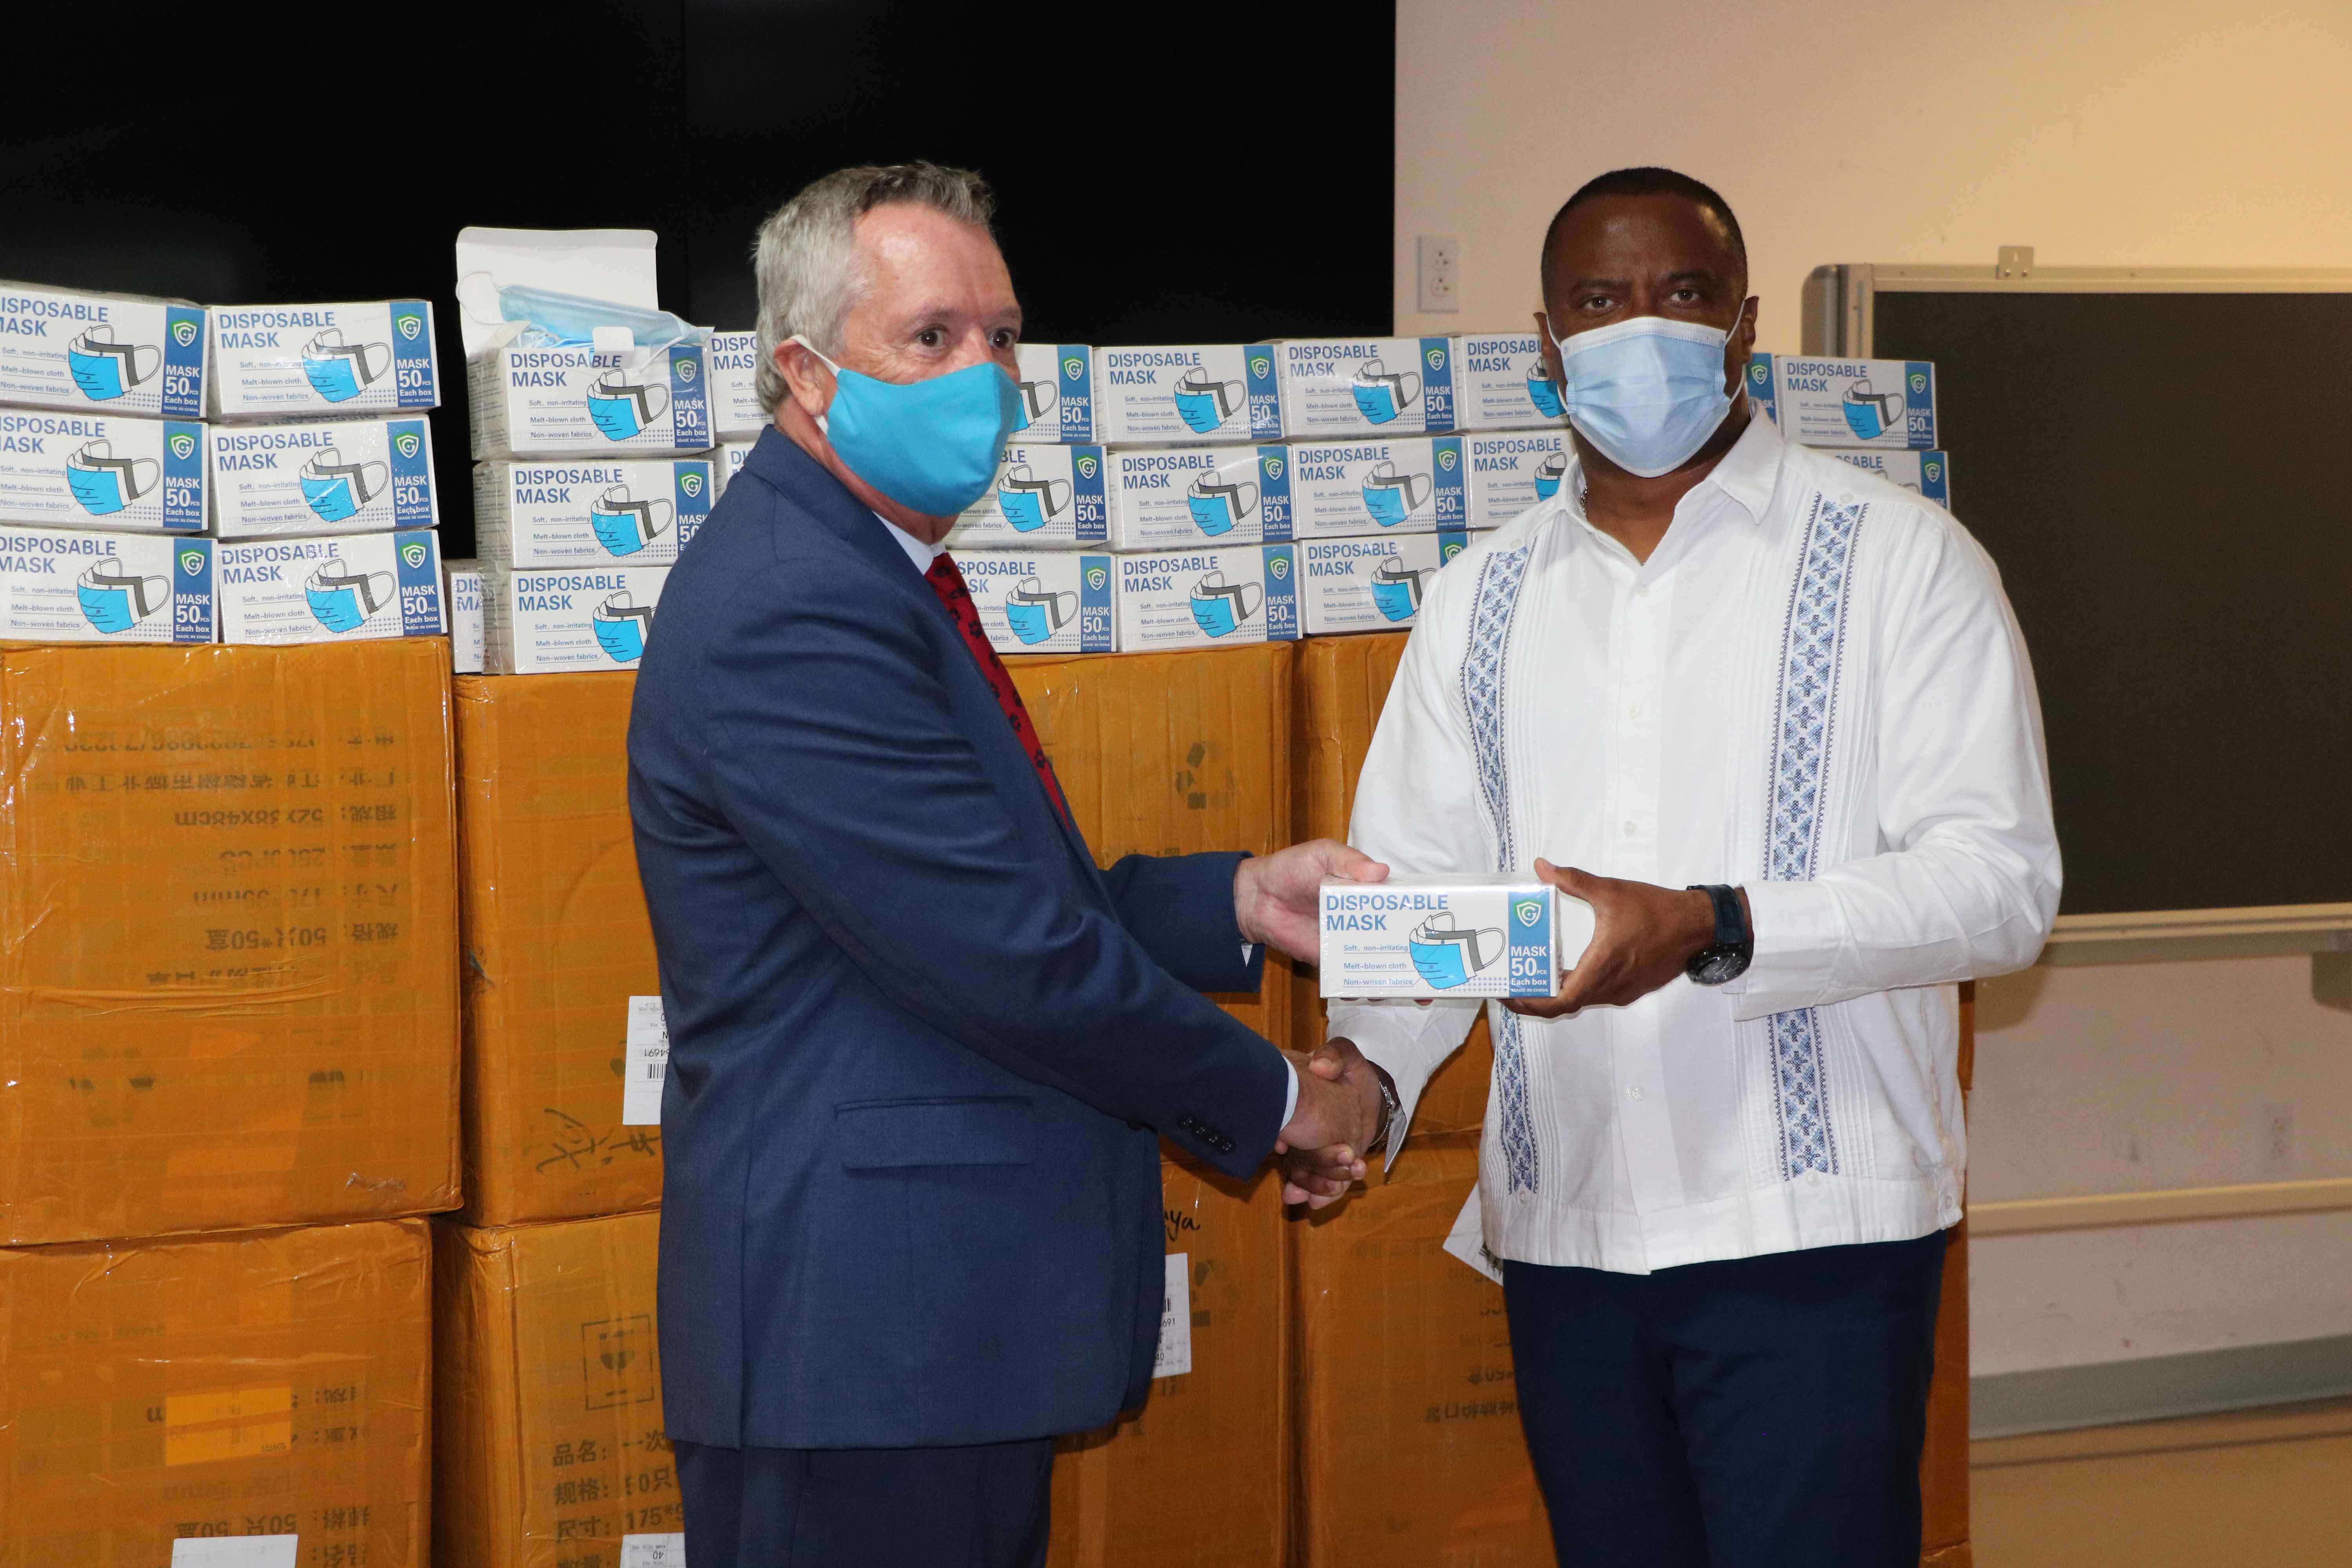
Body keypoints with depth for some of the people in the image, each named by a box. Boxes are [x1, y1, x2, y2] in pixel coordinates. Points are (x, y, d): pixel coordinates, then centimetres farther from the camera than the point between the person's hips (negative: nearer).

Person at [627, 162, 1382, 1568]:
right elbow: (1007, 959, -21)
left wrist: (1238, 902, 5)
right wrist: (1273, 1103, -9)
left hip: (955, 1320, 10)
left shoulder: (876, 580, 16)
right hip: (862, 1336, -10)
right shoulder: (791, 613, -19)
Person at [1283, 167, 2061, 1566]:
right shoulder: (1484, 599, 13)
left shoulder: (1898, 558, -1)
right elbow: (1418, 881, 10)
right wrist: (1365, 1065, -11)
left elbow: (2002, 882, -9)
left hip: (1810, 1228, -4)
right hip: (1563, 1230, 4)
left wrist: (1714, 932, -22)